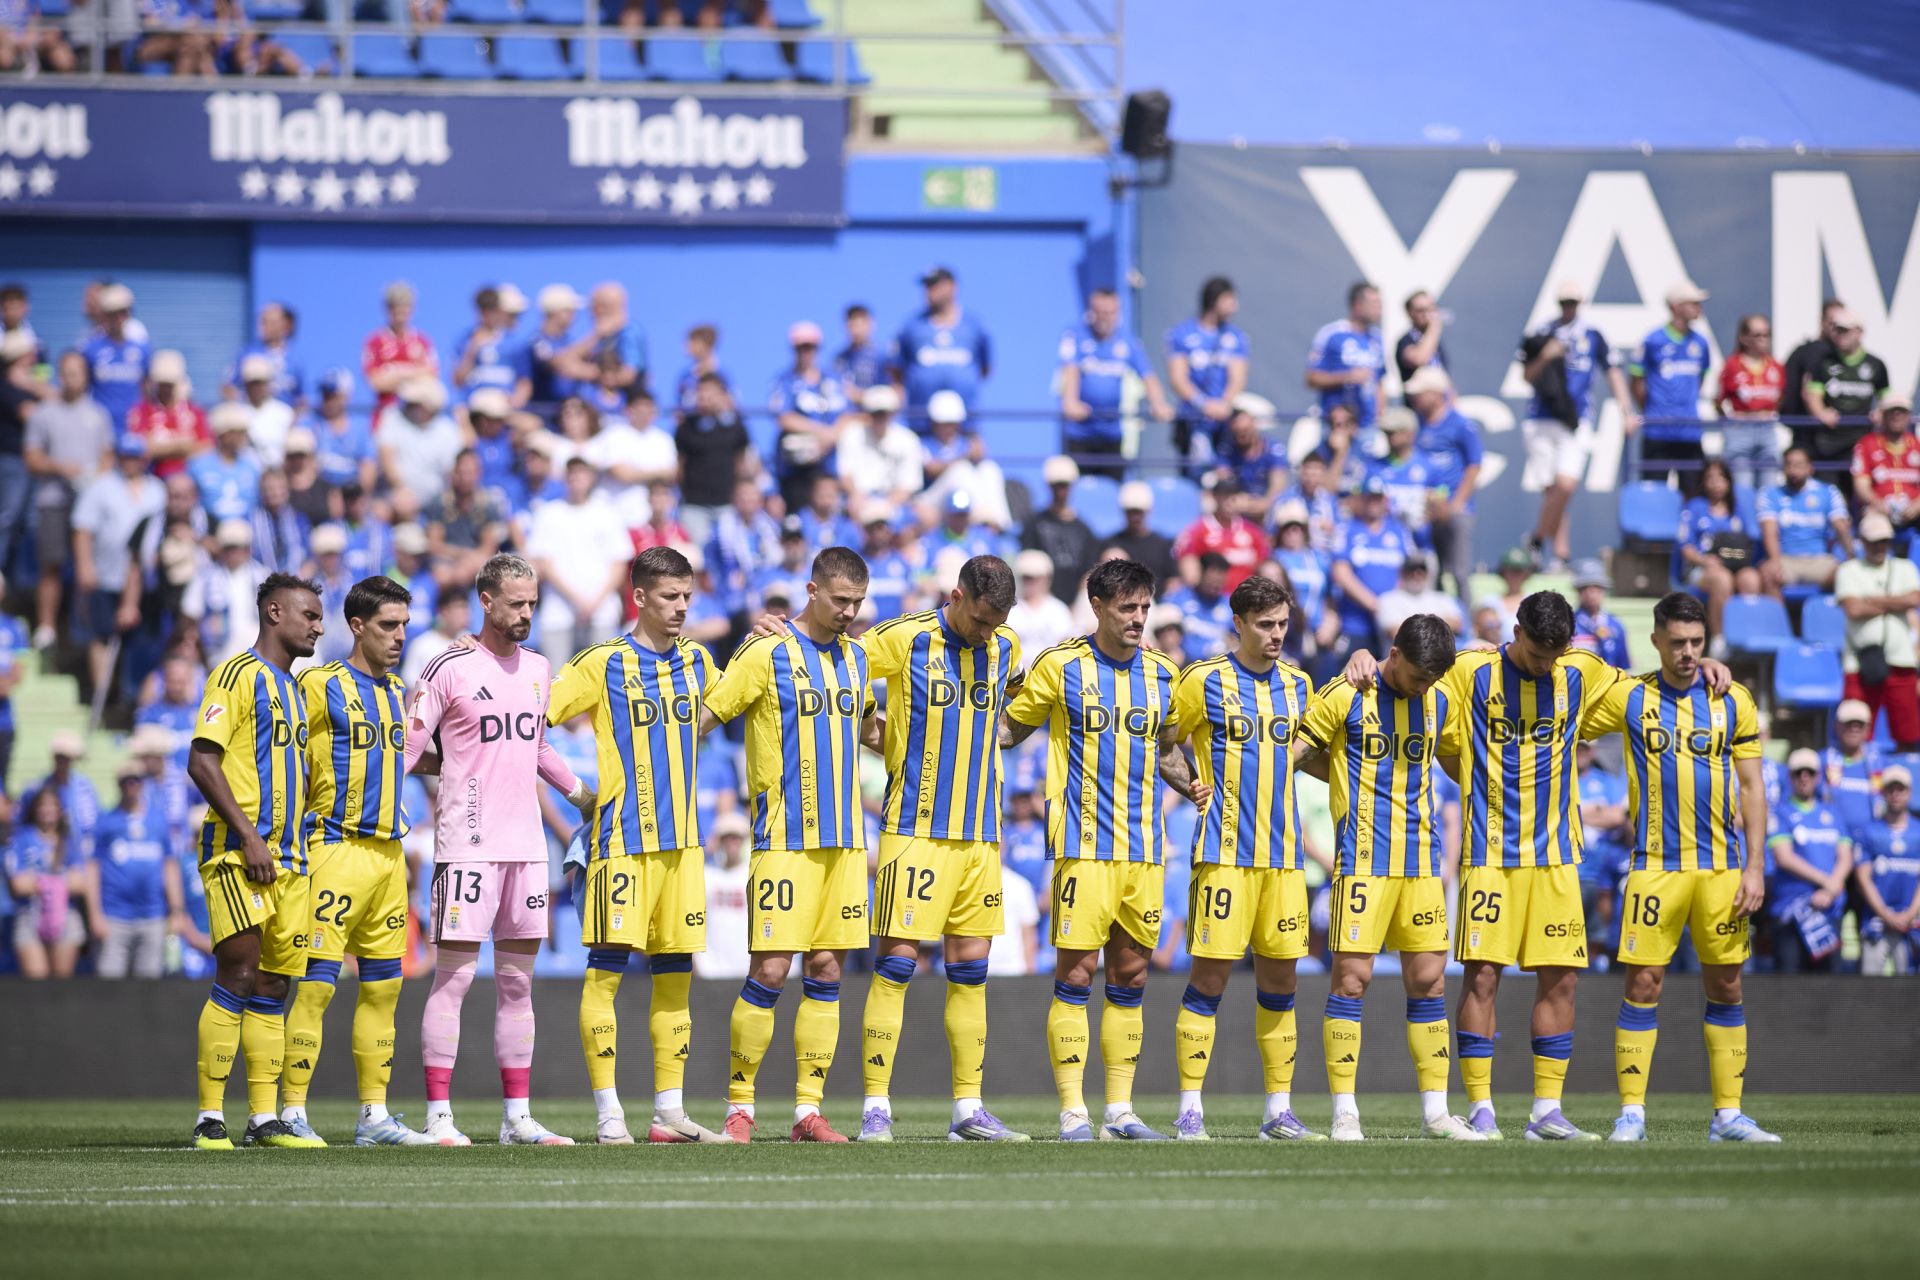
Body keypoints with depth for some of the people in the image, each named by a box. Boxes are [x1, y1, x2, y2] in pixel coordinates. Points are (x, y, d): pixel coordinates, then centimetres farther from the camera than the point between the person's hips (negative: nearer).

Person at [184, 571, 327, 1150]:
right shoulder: (238, 674, -6)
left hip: (287, 857, 8)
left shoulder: (293, 688, 20)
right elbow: (202, 762, -13)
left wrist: (293, 847, 16)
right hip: (238, 853, -8)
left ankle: (264, 1119, 7)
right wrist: (248, 837, -18)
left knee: (273, 986, 6)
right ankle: (210, 1118, -10)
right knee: (238, 974, -12)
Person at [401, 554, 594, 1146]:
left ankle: (517, 1116, 11)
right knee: (453, 977, -7)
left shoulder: (537, 669, 14)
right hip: (467, 845, -6)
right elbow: (409, 745, -4)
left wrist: (579, 791, 31)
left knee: (517, 981, 8)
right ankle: (439, 1116, -6)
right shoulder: (450, 669, -5)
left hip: (526, 845, 6)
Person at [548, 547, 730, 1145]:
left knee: (675, 971, 6)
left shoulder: (697, 661, 12)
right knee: (607, 964, -7)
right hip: (624, 837, -5)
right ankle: (609, 1112, -5)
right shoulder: (602, 665, -4)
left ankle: (670, 1110, 11)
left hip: (682, 838, 5)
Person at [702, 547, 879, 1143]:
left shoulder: (855, 656, 13)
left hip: (845, 841, 6)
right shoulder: (766, 653, -6)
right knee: (770, 968, -9)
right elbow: (700, 719, -4)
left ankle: (808, 1109, 6)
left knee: (826, 970, 3)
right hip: (784, 841, -6)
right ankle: (740, 1105, 1)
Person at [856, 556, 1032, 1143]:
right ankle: (875, 1106, -5)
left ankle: (969, 1109, 11)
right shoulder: (903, 639, -7)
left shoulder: (1006, 648, 9)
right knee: (896, 961, -8)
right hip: (915, 828, -5)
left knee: (970, 971, 6)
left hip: (980, 833, 5)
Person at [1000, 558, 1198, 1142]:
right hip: (1084, 846, -5)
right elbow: (1009, 727, 7)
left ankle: (1120, 1110, 12)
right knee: (1076, 973, -7)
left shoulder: (1162, 673, 11)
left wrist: (1191, 784, 6)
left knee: (1130, 977, 7)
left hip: (1144, 848, 5)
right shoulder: (1059, 666, -1)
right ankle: (1073, 1112, -4)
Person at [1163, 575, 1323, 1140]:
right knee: (1211, 975, -7)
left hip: (1283, 854, 5)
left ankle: (1279, 1110, 11)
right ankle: (1190, 1110, -3)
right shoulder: (1204, 681, -2)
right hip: (1225, 852, -5)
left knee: (1280, 980, 6)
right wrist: (1192, 785, -6)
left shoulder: (1297, 685, 13)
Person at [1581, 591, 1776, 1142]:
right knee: (1643, 985, -5)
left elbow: (1752, 787, 6)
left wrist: (1754, 866, 0)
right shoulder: (1629, 698, 2)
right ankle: (1631, 1113, -1)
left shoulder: (1733, 701, 4)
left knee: (1725, 986, 4)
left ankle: (1728, 1115, 9)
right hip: (1655, 865, -1)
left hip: (1722, 865, 1)